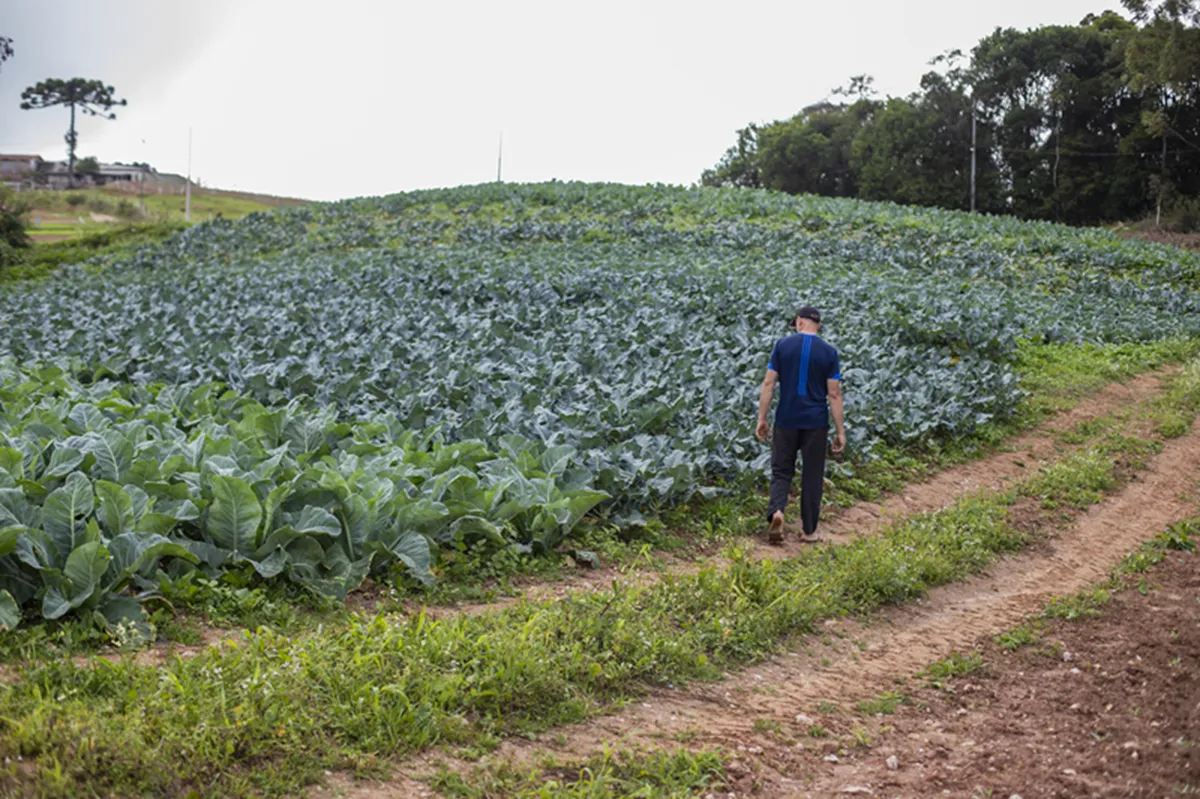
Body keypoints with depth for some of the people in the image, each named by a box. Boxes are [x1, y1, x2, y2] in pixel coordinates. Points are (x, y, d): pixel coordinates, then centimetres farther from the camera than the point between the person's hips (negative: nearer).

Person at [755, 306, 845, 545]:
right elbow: (834, 394, -4)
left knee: (781, 471, 11)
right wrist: (840, 431, 1)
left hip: (786, 421, 0)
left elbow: (768, 383, -4)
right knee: (812, 476, 10)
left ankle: (776, 511, -16)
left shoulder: (782, 345, -2)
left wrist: (761, 418, 4)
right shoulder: (829, 352, -3)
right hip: (816, 423, 0)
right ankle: (809, 530, 17)